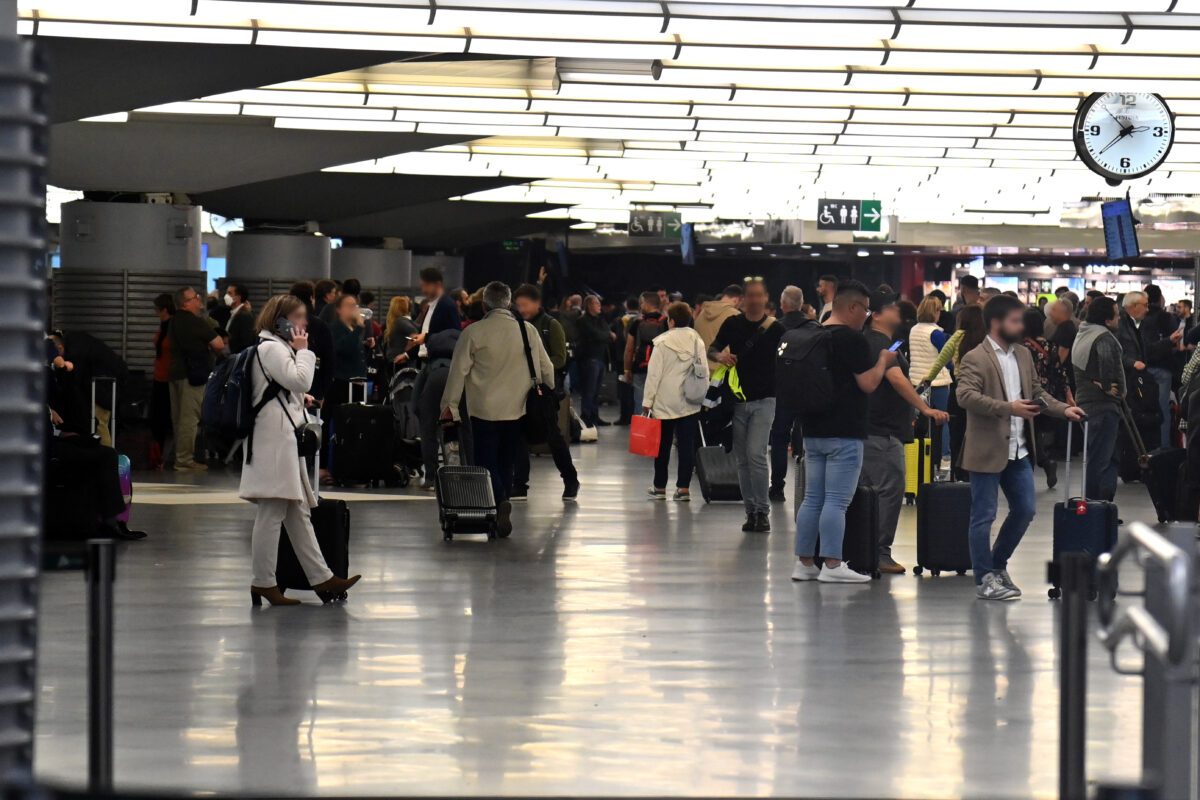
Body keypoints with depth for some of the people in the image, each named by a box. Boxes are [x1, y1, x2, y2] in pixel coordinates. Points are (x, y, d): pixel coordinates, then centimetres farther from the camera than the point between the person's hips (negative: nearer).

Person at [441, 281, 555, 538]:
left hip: (484, 410, -3)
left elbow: (458, 371, -4)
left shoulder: (474, 332, -6)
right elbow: (546, 369, 9)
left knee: (487, 461, 0)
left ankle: (499, 501, -24)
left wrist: (449, 406, 3)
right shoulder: (528, 330, 2)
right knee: (507, 462, 14)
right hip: (517, 410, 3)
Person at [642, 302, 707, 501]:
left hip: (665, 402, -2)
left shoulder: (663, 343, -9)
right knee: (687, 445, 3)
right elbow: (705, 372, 5)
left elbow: (654, 374, -8)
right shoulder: (697, 342, 2)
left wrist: (647, 400, -3)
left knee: (663, 445, 8)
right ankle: (684, 488, -1)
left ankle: (660, 487, 15)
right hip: (690, 404, 2)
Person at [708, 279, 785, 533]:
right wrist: (720, 356, -10)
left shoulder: (775, 328, 0)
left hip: (764, 400, -3)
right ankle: (751, 510, 14)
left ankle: (763, 511, -9)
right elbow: (712, 349, 13)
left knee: (756, 454, -15)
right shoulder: (732, 325, 7)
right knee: (742, 458, 6)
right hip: (738, 399, 3)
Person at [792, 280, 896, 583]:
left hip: (813, 432, 8)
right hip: (844, 434, -8)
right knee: (837, 501, -7)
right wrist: (883, 361, 1)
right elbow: (868, 383, -15)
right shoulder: (852, 339, -13)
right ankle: (832, 565, -8)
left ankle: (805, 563, 12)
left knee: (812, 499, 10)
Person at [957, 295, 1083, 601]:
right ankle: (985, 579, 8)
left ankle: (997, 564, 28)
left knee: (1025, 510, 11)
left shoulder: (1023, 356, 14)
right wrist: (1008, 408, -31)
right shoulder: (975, 359, -11)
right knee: (984, 516, 0)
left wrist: (1063, 409, 7)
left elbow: (1037, 392, 23)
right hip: (987, 451, -8)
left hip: (1018, 450, 8)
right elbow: (966, 396, -24)